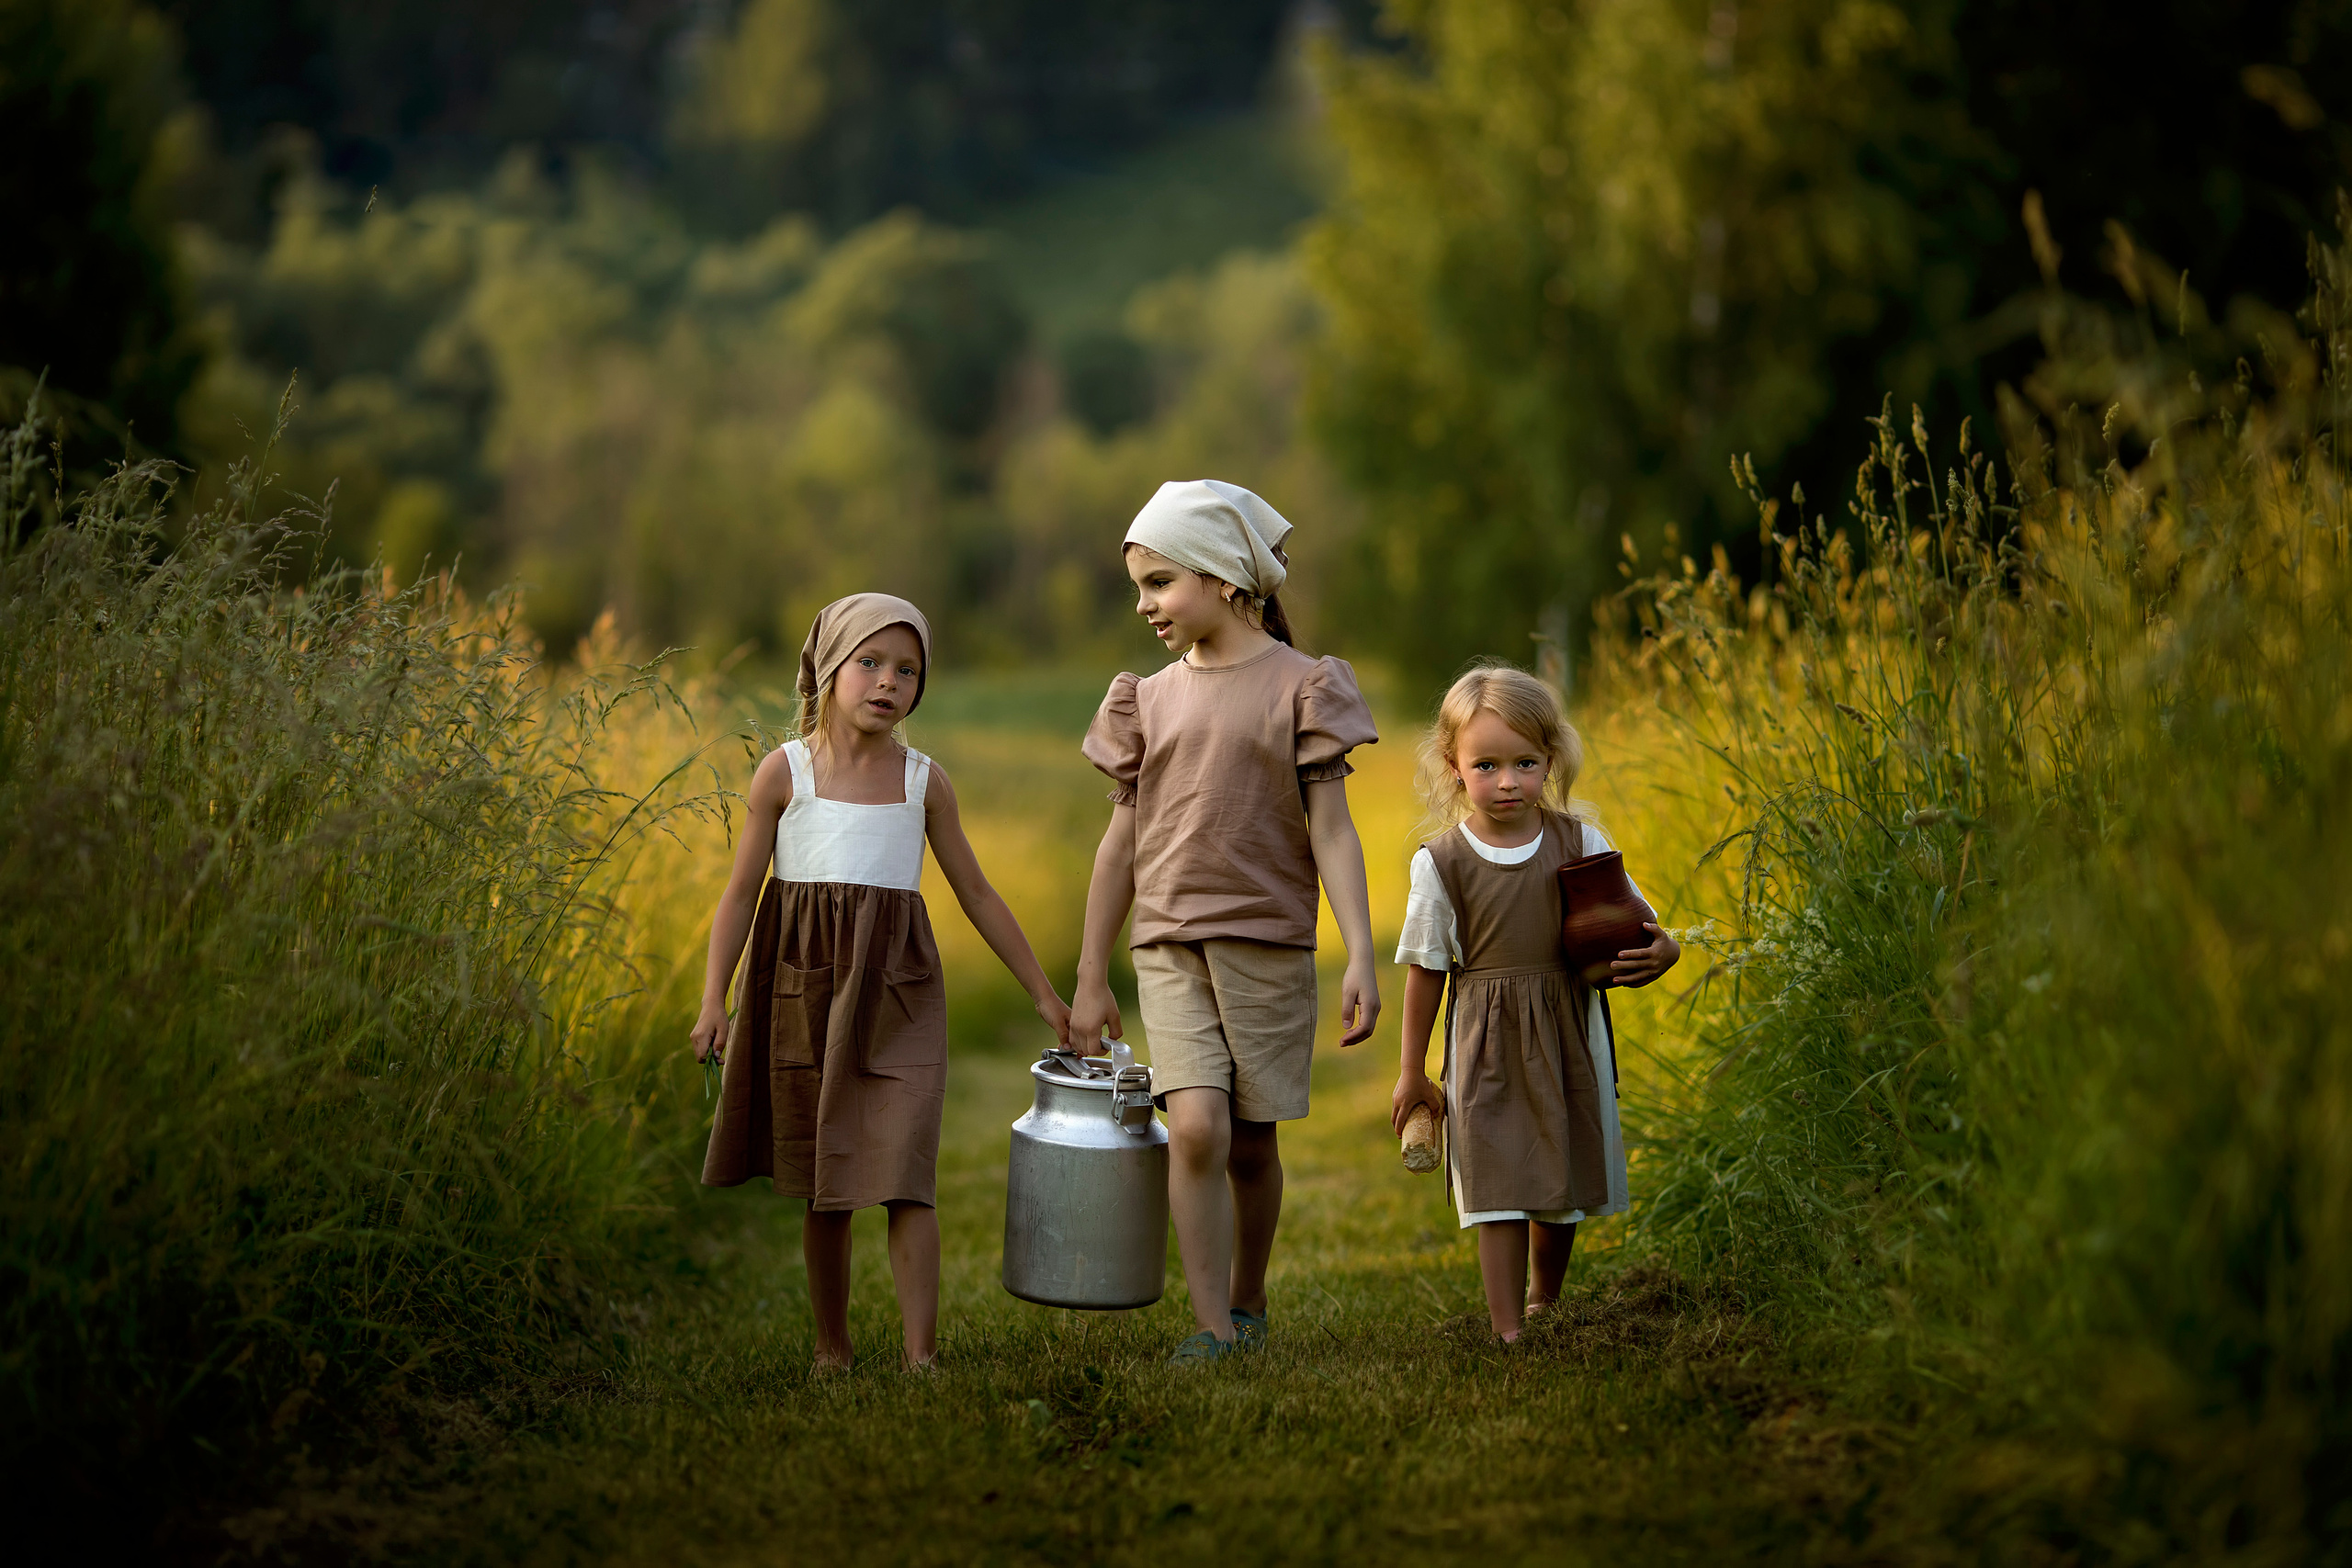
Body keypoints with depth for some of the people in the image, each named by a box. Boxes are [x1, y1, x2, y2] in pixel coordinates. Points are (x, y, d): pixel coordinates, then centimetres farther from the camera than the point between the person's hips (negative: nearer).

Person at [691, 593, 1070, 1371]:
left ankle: (921, 1356, -11)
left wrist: (1044, 994, 13)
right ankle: (831, 1349, 20)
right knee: (821, 1186, 7)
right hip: (805, 986, 0)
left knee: (905, 1172, -11)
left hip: (896, 992, 0)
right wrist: (713, 1001, -5)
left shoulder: (924, 781, 5)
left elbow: (977, 894, 12)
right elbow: (743, 890, 3)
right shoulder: (785, 772, 1)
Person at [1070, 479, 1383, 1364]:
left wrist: (1361, 958, -12)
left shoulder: (1299, 686, -1)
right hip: (1170, 946, 2)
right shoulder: (1149, 701, 9)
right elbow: (1122, 841, 13)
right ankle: (1211, 1331, -11)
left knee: (1252, 1141, 5)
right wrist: (1090, 981, 14)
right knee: (1196, 1125, -15)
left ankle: (1247, 1305, 27)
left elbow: (1331, 831, -4)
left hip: (1268, 944, -2)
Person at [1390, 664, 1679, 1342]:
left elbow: (1632, 926, 7)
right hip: (1485, 1051, -2)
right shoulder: (1440, 864, -7)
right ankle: (1508, 1332, -2)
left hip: (1570, 1038, 2)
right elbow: (1426, 971, 1)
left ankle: (1545, 1304, 39)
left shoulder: (1581, 844, -3)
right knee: (1496, 1195, -6)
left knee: (1562, 1190, 14)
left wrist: (1659, 951, -17)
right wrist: (1412, 1070, 5)